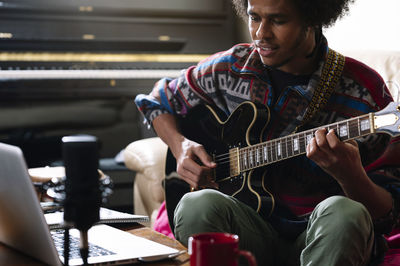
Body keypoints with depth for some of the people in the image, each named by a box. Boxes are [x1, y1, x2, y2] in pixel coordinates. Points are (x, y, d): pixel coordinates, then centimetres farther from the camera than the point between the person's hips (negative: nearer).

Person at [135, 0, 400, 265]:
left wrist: (350, 176, -31)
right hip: (251, 228, 2)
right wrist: (180, 146, 0)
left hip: (317, 235, -1)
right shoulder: (229, 68, 2)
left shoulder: (365, 93, -8)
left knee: (344, 213, -36)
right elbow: (159, 100, 21)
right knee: (198, 205, -32)